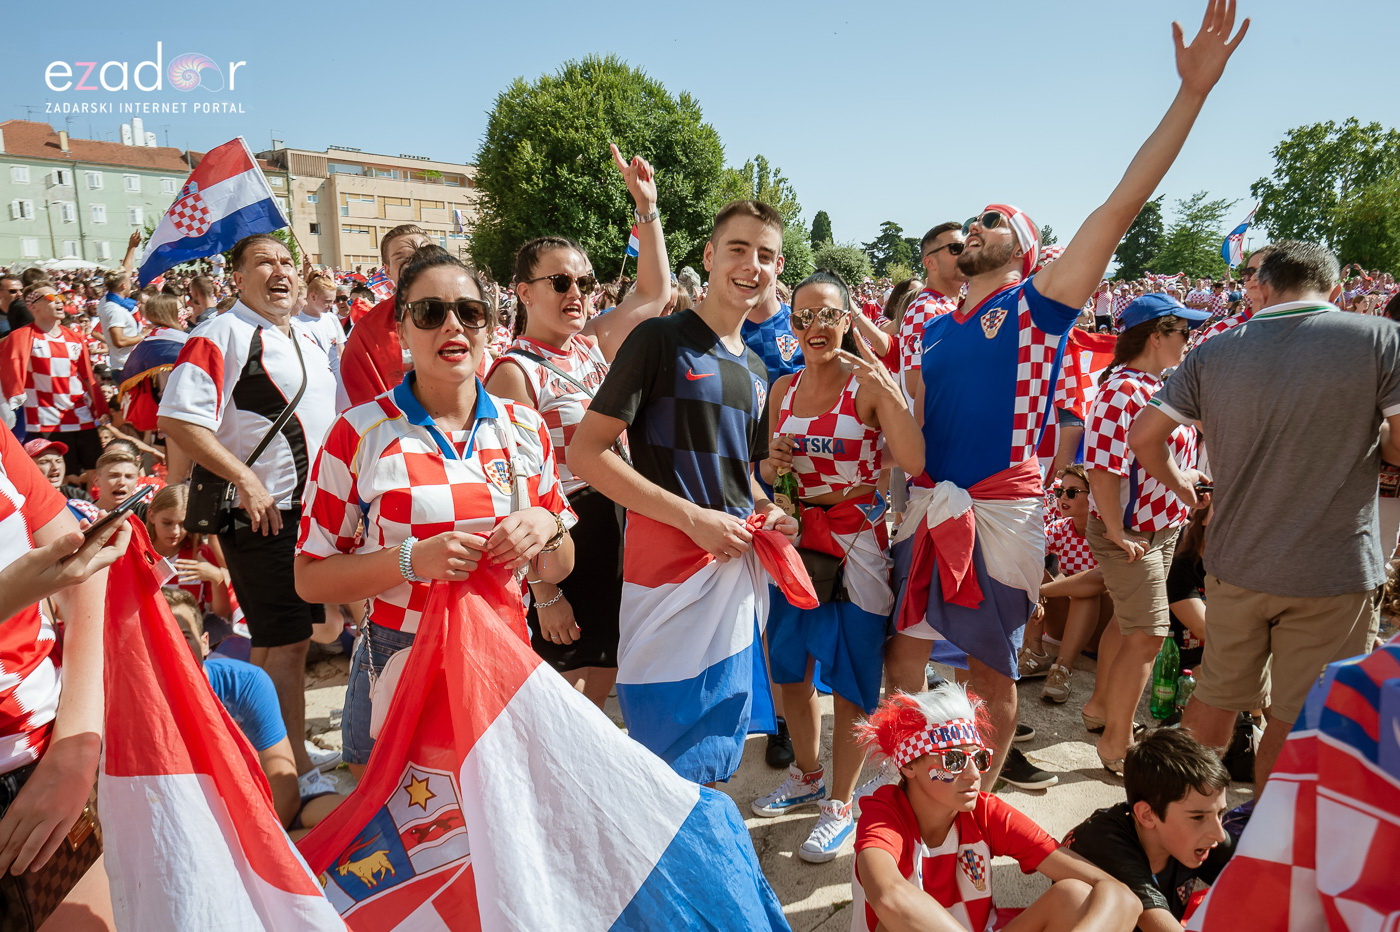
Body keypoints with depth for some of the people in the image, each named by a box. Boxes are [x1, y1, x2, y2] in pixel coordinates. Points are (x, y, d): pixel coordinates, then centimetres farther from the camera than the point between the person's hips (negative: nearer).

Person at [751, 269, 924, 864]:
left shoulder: (871, 385, -10)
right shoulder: (783, 389, 6)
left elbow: (914, 463, -24)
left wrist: (884, 385, -30)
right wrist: (771, 464, -6)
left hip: (858, 541, -6)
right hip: (796, 538, 6)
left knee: (850, 679, 3)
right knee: (790, 669, 17)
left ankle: (840, 804, 23)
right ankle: (806, 776, 41)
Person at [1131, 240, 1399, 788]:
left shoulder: (1215, 352, 0)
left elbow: (1144, 437, -1)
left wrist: (1179, 484, 16)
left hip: (1234, 564, 3)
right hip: (1332, 573, -3)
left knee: (1215, 699, 19)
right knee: (1296, 721, 12)